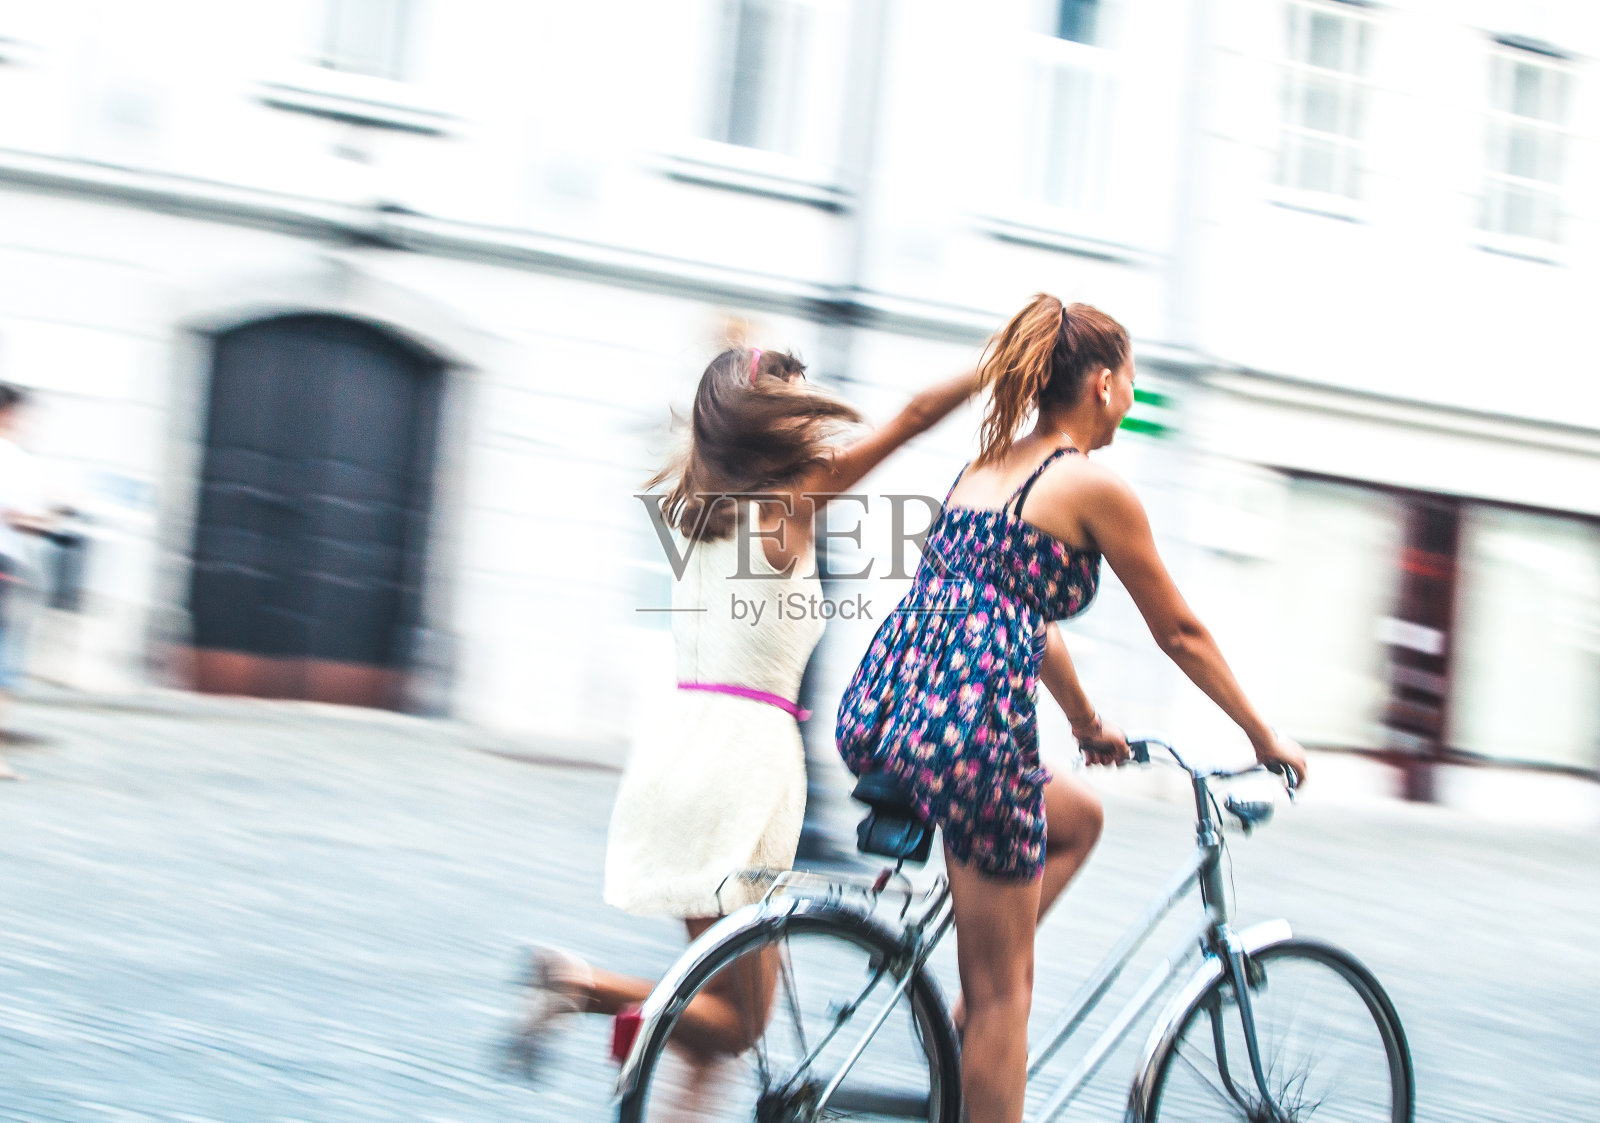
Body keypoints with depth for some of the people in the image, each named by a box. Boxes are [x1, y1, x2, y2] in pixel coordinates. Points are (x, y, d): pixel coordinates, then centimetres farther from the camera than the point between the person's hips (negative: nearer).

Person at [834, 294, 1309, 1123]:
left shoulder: (986, 467, 22)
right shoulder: (1095, 487, -1)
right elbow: (1180, 633, 7)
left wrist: (1089, 725, 47)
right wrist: (1264, 736, 20)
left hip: (878, 713, 8)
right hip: (969, 730, -8)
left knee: (1076, 820, 30)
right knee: (1002, 993, 4)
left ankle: (974, 1004, 19)